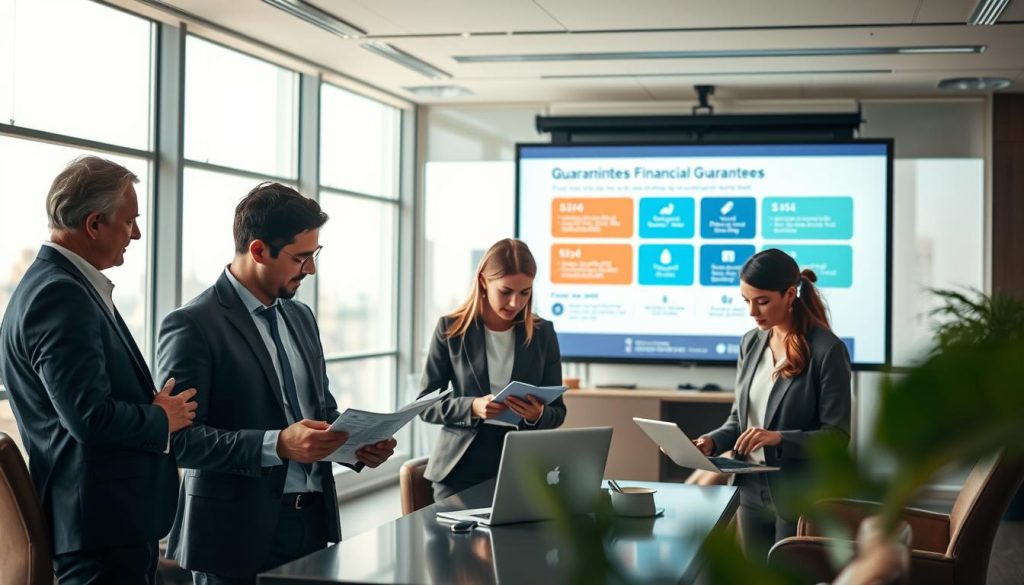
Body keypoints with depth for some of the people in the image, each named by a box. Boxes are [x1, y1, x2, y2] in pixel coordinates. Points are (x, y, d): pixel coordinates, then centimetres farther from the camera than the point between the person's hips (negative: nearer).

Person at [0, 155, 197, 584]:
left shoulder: (62, 285, 14)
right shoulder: (60, 295, -19)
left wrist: (160, 408, 5)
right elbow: (90, 417, -25)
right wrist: (163, 420, -9)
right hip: (102, 526, -10)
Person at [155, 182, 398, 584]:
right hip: (240, 534, -6)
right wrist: (277, 445, -27)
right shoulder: (192, 325, -12)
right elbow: (181, 437, -17)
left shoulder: (300, 317, 12)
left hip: (314, 519, 7)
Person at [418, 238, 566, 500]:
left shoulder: (543, 333, 4)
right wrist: (472, 408, -18)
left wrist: (538, 415, -17)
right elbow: (426, 405, 0)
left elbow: (557, 412, 7)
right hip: (460, 468, -1)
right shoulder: (451, 329, -1)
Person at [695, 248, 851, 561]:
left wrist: (779, 438, -26)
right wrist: (712, 441, -5)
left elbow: (837, 435, -14)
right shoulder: (751, 343, 7)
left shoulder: (827, 350, -13)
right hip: (752, 492, 6)